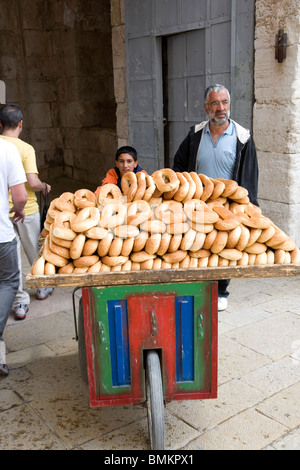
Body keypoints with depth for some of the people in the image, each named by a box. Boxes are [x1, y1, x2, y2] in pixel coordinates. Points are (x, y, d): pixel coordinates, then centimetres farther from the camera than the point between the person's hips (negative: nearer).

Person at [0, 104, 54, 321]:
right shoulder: (26, 148, -14)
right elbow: (32, 182, -21)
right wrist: (45, 187, -1)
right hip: (26, 209, -2)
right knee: (34, 251, 19)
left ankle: (20, 302, 15)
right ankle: (43, 287, 38)